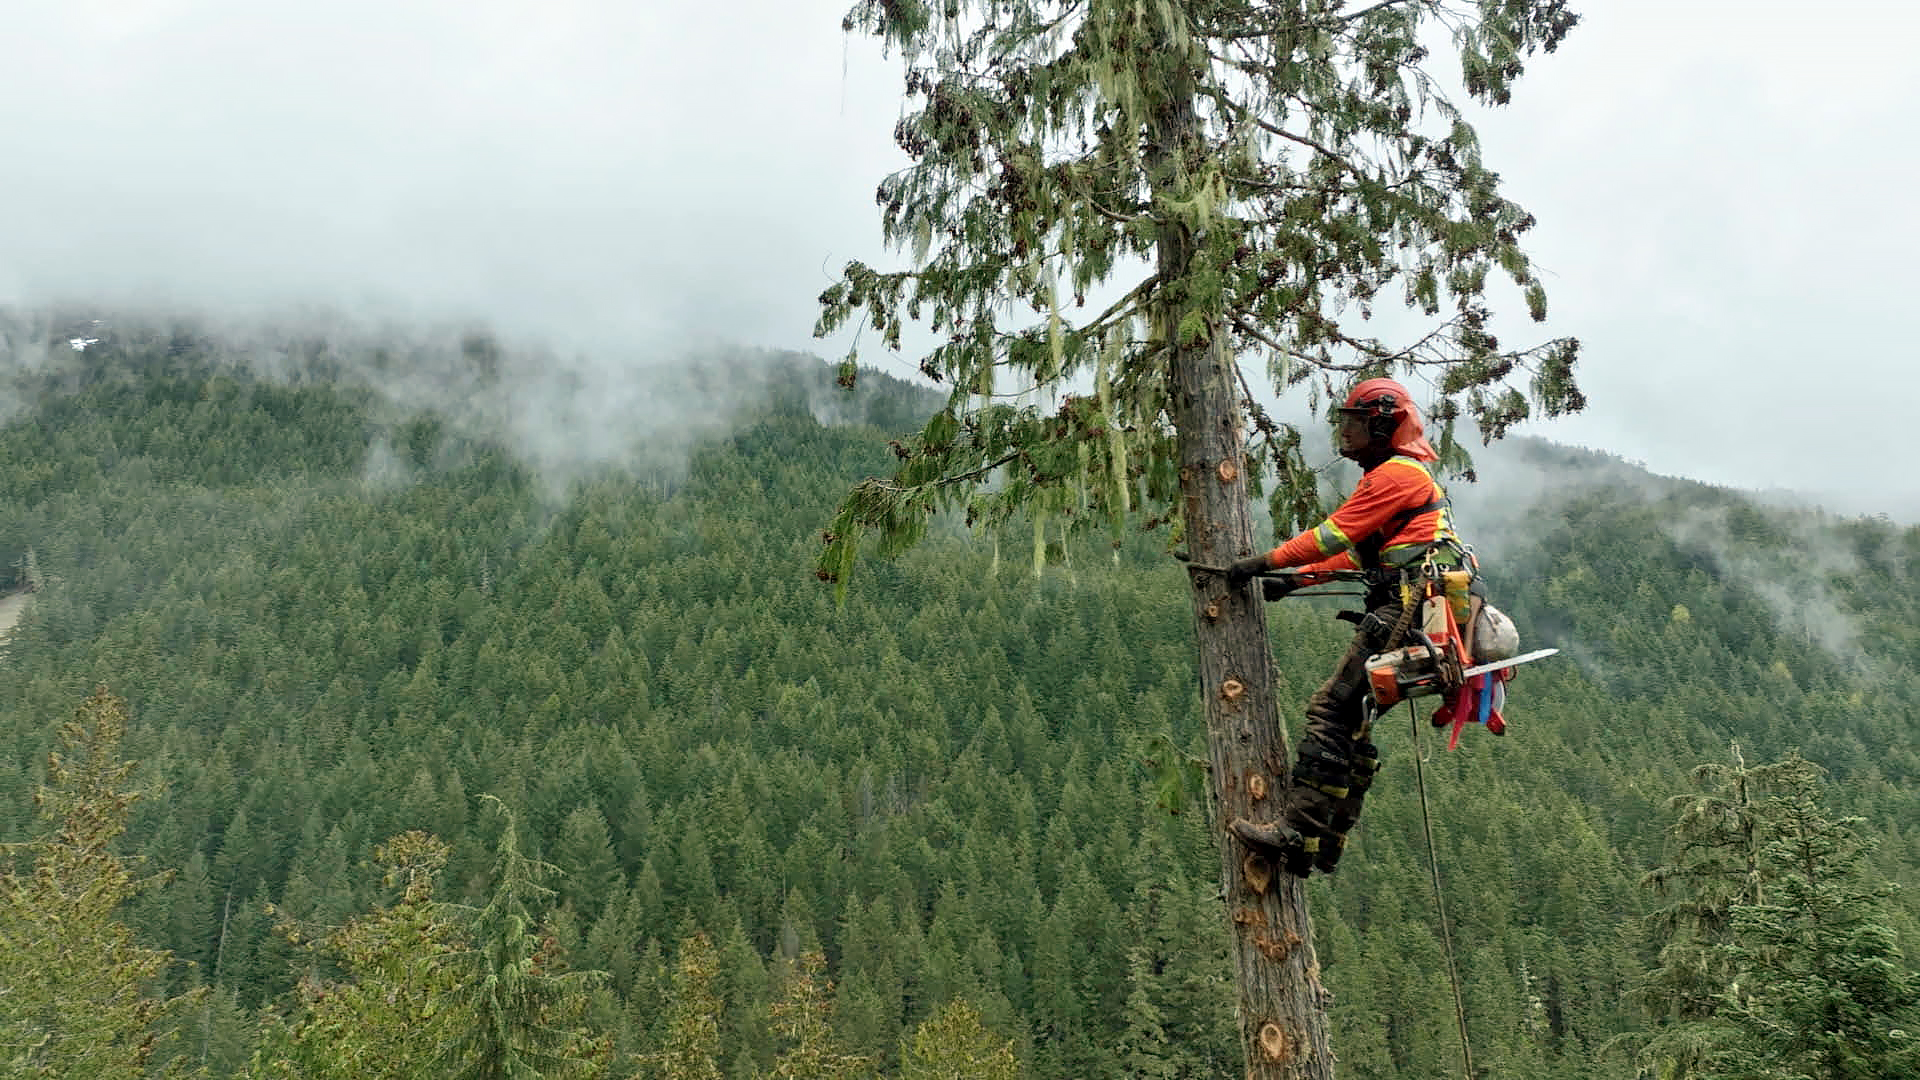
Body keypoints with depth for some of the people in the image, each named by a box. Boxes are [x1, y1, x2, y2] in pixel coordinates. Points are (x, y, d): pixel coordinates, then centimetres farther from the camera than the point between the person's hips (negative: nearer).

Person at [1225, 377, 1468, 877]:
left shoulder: (1396, 473, -6)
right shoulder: (1413, 474, 28)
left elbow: (1334, 535, -11)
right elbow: (1356, 554, 29)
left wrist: (1265, 563, -4)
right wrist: (1292, 579, 23)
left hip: (1406, 610, -11)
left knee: (1331, 710, -15)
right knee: (1351, 721, 10)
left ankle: (1295, 835, -19)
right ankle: (1326, 843, 9)